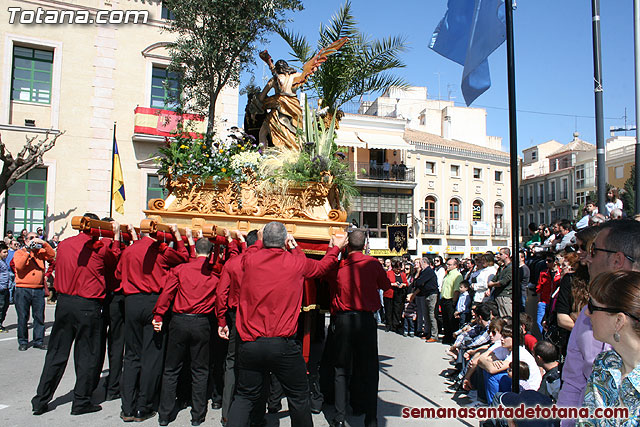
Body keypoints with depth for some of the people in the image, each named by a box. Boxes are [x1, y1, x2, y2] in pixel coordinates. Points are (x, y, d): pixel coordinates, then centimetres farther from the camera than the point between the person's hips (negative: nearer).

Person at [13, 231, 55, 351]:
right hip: (23, 289, -2)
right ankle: (23, 342, 15)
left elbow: (52, 255, -6)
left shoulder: (41, 252, 13)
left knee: (39, 317, 3)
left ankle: (38, 341, 11)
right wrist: (28, 251, -14)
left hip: (39, 289, 2)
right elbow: (19, 266, -11)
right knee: (23, 317, 3)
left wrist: (44, 243, -14)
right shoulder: (19, 253, 6)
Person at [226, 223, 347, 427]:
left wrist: (260, 242, 41)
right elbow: (322, 266, 17)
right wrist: (335, 248, 33)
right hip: (282, 345, -3)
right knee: (299, 396, 13)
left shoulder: (250, 259, -1)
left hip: (249, 344, 3)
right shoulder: (296, 262, -4)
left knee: (245, 396, 16)